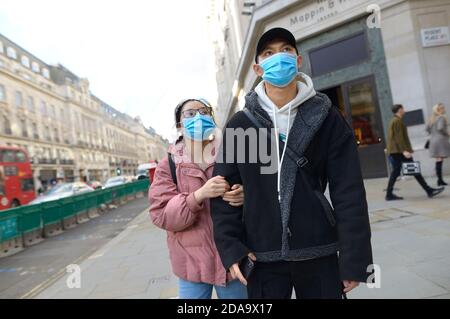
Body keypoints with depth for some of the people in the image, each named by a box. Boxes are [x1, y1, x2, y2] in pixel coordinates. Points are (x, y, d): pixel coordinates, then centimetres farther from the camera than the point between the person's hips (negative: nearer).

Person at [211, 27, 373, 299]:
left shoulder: (326, 117, -2)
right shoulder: (239, 125, -1)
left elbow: (349, 191, -4)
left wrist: (354, 258, -6)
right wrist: (230, 246, -7)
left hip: (320, 253, 1)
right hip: (263, 257, 0)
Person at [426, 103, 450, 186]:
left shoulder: (432, 118, 14)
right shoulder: (442, 117, -10)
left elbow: (427, 128, 17)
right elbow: (440, 128, -23)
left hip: (434, 141, 8)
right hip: (441, 140, -8)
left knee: (438, 160, 10)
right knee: (440, 160, -7)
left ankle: (440, 180, 12)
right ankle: (440, 180, -5)